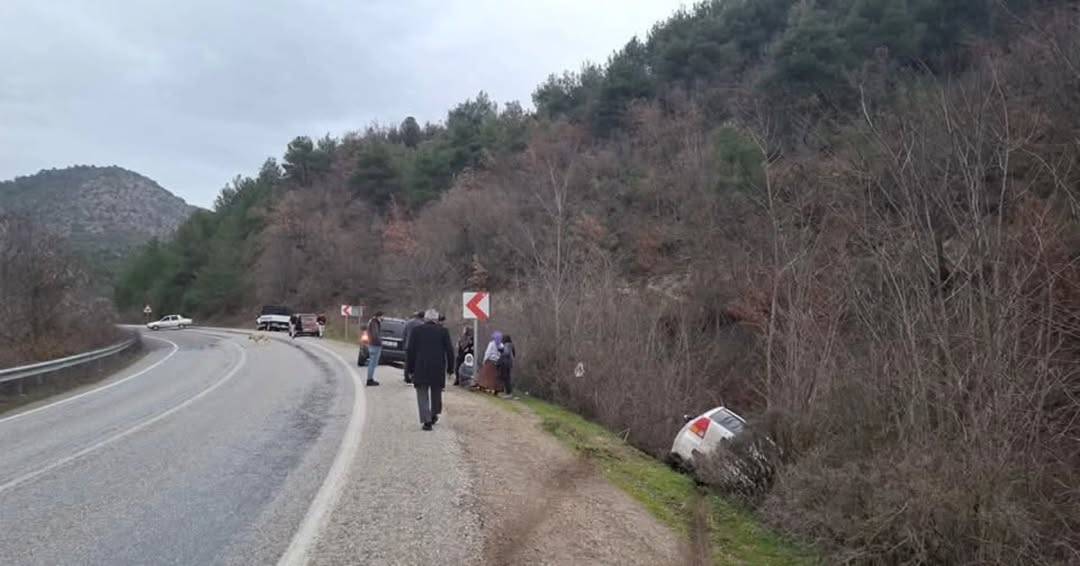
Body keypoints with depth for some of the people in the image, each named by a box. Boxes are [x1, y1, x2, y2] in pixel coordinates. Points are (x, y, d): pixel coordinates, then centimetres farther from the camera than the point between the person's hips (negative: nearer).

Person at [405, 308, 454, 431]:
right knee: (436, 393, 19)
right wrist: (450, 368, 8)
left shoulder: (417, 330, 1)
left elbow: (410, 351, 0)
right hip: (438, 368, 2)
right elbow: (449, 351, 1)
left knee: (422, 395, 3)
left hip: (421, 368, -1)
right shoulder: (443, 331, 2)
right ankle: (434, 416, 33)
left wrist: (409, 368, 6)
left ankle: (426, 421, -6)